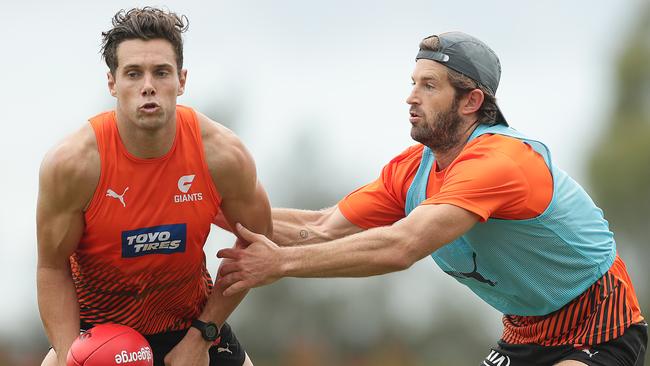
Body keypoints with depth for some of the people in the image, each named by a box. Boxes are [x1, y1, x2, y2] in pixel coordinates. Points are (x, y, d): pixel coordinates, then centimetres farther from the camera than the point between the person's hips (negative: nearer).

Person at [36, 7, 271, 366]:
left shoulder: (224, 156, -20)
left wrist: (202, 335, -6)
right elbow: (53, 268, -14)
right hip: (96, 322, -2)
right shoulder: (71, 163, -24)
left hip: (190, 318, 2)